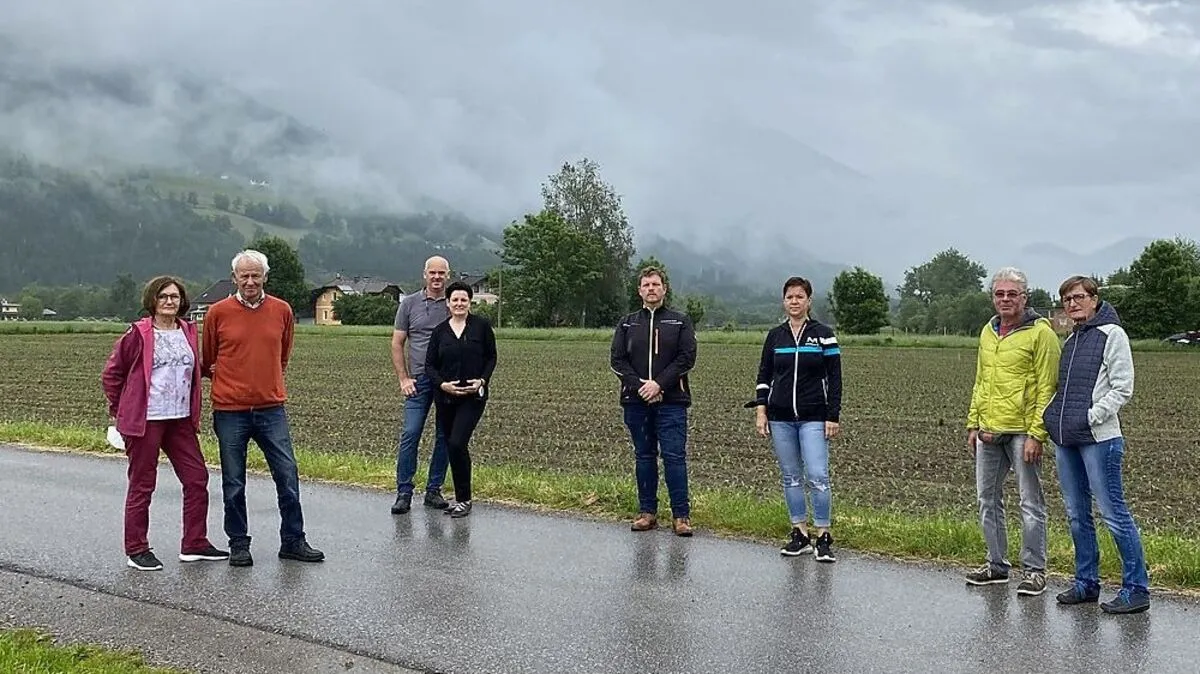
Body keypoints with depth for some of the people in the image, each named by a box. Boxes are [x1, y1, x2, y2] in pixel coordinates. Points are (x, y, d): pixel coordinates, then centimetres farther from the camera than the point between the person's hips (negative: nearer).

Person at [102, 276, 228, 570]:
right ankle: (136, 551, 12)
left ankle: (194, 544, 17)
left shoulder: (189, 332, 9)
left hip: (180, 419, 6)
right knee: (142, 484, 2)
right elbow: (111, 375, -1)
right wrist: (120, 410, 1)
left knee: (197, 478, 6)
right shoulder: (138, 334, -6)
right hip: (145, 421, -6)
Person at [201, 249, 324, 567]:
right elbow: (207, 363, 10)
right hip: (230, 410, -2)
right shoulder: (218, 313, -2)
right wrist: (233, 379, 6)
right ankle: (238, 544, 18)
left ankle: (293, 541, 14)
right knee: (234, 484, 6)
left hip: (271, 408, 2)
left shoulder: (281, 310, 4)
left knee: (288, 476, 2)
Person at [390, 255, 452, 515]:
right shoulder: (409, 303, 6)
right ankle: (404, 493, -1)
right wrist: (404, 379, 1)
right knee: (410, 435, -7)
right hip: (419, 380, -1)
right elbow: (397, 344, 8)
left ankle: (434, 490, 15)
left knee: (445, 437, 5)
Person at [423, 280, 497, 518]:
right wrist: (442, 384, -12)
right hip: (445, 397, 4)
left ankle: (464, 500, -2)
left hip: (473, 396, -4)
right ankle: (460, 498, 22)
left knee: (457, 443, -15)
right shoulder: (440, 331, 4)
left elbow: (491, 357, 5)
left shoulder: (481, 326, -2)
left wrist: (482, 380, -10)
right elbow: (430, 365, 5)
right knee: (451, 446, 8)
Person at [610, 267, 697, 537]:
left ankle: (681, 515, -2)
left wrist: (659, 384, -14)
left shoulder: (680, 322, 6)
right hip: (636, 402, 3)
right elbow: (617, 360, 4)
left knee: (674, 456, -6)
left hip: (671, 402, -3)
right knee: (644, 457, 9)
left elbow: (687, 357, -4)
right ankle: (647, 512, 16)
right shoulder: (627, 324, 12)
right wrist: (639, 385, -11)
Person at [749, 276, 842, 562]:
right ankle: (800, 535, 15)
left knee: (817, 477, -11)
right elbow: (764, 376, 11)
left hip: (813, 418, -3)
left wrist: (833, 417, -6)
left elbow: (834, 378, -1)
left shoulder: (823, 334, 0)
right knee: (790, 477, 7)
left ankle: (824, 537, -2)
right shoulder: (775, 336, 8)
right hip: (780, 418, 3)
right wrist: (760, 411, 2)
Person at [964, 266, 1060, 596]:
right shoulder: (988, 332, 14)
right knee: (988, 499, 13)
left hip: (1022, 432, -7)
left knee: (1031, 503, 0)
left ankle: (1034, 570, 8)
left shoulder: (1040, 333, -8)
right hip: (988, 432, 7)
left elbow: (1047, 388, -12)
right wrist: (973, 424, 15)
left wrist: (1036, 434, -17)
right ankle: (997, 563, 25)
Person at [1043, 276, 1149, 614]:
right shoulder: (1071, 340, 18)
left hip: (1098, 438, -8)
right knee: (1077, 515, 12)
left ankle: (1136, 588, -2)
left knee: (1113, 513, -7)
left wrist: (1092, 416, -15)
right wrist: (1050, 415, 10)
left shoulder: (1111, 334, -5)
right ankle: (1086, 583, 21)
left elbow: (1123, 388, -9)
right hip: (1065, 440, 8)